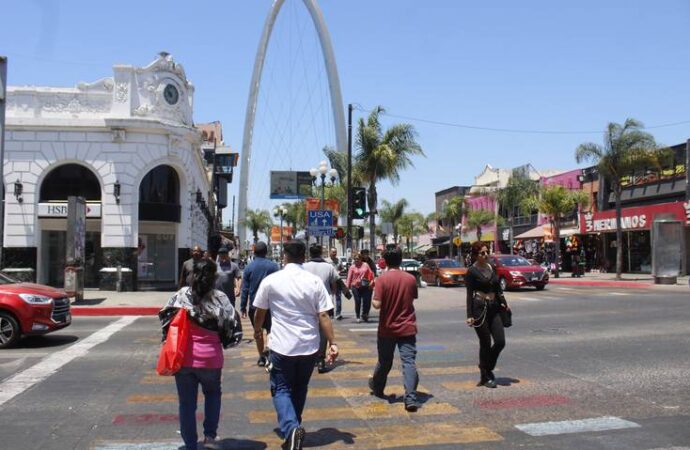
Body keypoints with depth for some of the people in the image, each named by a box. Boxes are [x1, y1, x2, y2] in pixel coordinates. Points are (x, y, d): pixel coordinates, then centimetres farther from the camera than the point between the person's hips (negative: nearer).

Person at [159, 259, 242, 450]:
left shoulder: (180, 295, -1)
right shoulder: (219, 298, -6)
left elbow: (166, 319, 3)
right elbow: (233, 326, -8)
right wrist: (222, 341, 10)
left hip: (183, 357, 1)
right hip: (210, 357, -1)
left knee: (187, 403, 13)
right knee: (212, 394, 25)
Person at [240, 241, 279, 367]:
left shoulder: (249, 267, -2)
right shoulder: (273, 266, -5)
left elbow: (245, 289, -1)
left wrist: (243, 307, 4)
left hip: (254, 305, 1)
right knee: (270, 329, 9)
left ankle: (262, 356, 16)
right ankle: (268, 351, -12)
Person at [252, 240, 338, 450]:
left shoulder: (271, 281, -5)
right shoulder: (315, 281, -3)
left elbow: (260, 313, 6)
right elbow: (323, 316, -6)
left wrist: (257, 332, 25)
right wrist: (333, 343, 0)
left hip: (281, 346, -2)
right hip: (309, 346, 2)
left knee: (281, 389, 8)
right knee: (299, 389, 21)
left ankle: (290, 429, -15)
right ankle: (293, 428, 31)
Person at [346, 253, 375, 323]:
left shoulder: (365, 265, 6)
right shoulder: (352, 267, 2)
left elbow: (371, 274, 8)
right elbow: (349, 277, 0)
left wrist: (371, 282, -2)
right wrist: (347, 287, -5)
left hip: (365, 287, 1)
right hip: (355, 287, -1)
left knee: (366, 301, -2)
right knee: (357, 302, -1)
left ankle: (364, 315, 16)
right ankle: (358, 317, 10)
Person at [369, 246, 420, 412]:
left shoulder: (382, 279, -12)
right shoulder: (411, 278, -1)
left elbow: (377, 304, -18)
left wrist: (373, 299, 2)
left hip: (387, 328, -1)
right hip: (407, 328, 1)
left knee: (384, 361, 17)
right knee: (409, 361, -4)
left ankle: (377, 388, 40)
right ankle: (411, 398, -15)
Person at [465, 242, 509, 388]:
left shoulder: (492, 268, 11)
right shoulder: (472, 271, -6)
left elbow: (498, 288, 18)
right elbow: (469, 294, -8)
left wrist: (503, 303, 5)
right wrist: (470, 316, -13)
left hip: (493, 308, 6)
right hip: (479, 308, -6)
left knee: (500, 341, 0)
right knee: (485, 343, 1)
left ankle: (486, 367, 23)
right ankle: (486, 377, 15)